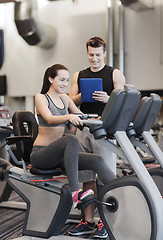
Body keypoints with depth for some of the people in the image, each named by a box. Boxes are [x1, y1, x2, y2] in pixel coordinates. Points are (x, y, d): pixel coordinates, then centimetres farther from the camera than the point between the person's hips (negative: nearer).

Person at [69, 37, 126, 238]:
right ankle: (88, 220, 18)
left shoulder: (115, 74, 8)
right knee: (86, 176, 7)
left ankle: (104, 222, 5)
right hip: (83, 128, 4)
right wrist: (82, 95, -8)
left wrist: (107, 99, -19)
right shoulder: (79, 76, 18)